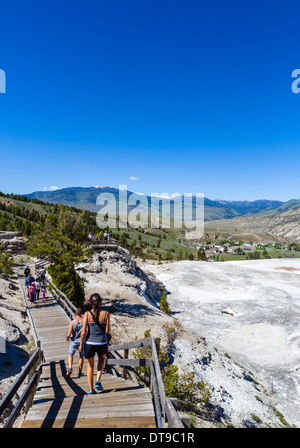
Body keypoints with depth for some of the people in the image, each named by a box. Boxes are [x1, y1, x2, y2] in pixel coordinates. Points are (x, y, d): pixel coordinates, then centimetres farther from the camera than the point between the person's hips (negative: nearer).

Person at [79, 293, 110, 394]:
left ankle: (91, 389, 31)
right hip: (102, 344, 0)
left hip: (89, 343, 0)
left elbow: (83, 331, -11)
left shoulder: (87, 314, -11)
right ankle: (98, 380, 18)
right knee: (102, 358, 33)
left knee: (90, 365, 24)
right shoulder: (106, 314, -10)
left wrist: (81, 344, 2)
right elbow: (107, 331, -7)